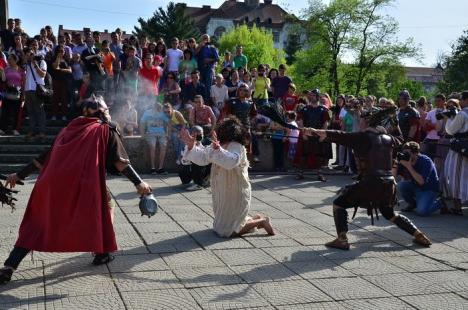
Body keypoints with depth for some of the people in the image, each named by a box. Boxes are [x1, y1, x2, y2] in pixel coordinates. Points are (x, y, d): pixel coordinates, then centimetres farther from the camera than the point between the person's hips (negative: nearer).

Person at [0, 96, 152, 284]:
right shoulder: (105, 130, 14)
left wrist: (20, 175, 32)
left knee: (36, 223, 14)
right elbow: (119, 161, 3)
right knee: (104, 205, 22)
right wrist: (138, 183, 2)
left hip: (52, 181, 4)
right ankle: (101, 253, 23)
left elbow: (46, 156, 26)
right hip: (83, 183, -4)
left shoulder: (70, 129, 25)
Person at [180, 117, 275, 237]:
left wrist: (218, 149, -54)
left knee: (225, 231, -10)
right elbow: (202, 157, -2)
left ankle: (261, 222, 7)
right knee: (219, 227, 23)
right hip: (223, 195, 9)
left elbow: (231, 161, -40)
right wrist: (191, 146, -18)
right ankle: (256, 219, 30)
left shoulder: (237, 147, -21)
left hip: (236, 196, -9)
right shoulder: (218, 146, 5)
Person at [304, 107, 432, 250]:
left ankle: (342, 240, -7)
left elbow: (339, 136, -11)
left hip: (370, 183, -6)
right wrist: (396, 124, 47)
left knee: (339, 204, 5)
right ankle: (419, 235, 25)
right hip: (388, 184, 7)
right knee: (389, 213, 30)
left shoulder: (362, 137, -4)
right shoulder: (388, 139, 13)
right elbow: (399, 139, 36)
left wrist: (315, 131, -12)